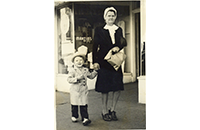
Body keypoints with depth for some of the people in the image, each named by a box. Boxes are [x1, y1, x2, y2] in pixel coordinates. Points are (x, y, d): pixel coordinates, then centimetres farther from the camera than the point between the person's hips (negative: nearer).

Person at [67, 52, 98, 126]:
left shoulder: (85, 70, 7)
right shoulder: (72, 70, -7)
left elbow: (91, 76, 22)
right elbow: (69, 79, -15)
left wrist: (95, 71, 8)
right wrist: (77, 78, -26)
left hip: (83, 91, 2)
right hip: (75, 91, -2)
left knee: (84, 105, -1)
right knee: (74, 105, 11)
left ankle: (85, 118, -1)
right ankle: (74, 117, 28)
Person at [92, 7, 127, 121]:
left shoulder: (119, 30, 13)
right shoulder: (99, 30, 3)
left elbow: (123, 43, 12)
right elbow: (95, 46, -1)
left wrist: (118, 47, -11)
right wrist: (95, 61, -7)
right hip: (104, 62, -3)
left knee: (118, 87, 1)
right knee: (105, 87, 1)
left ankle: (113, 110, 18)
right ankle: (105, 111, 15)